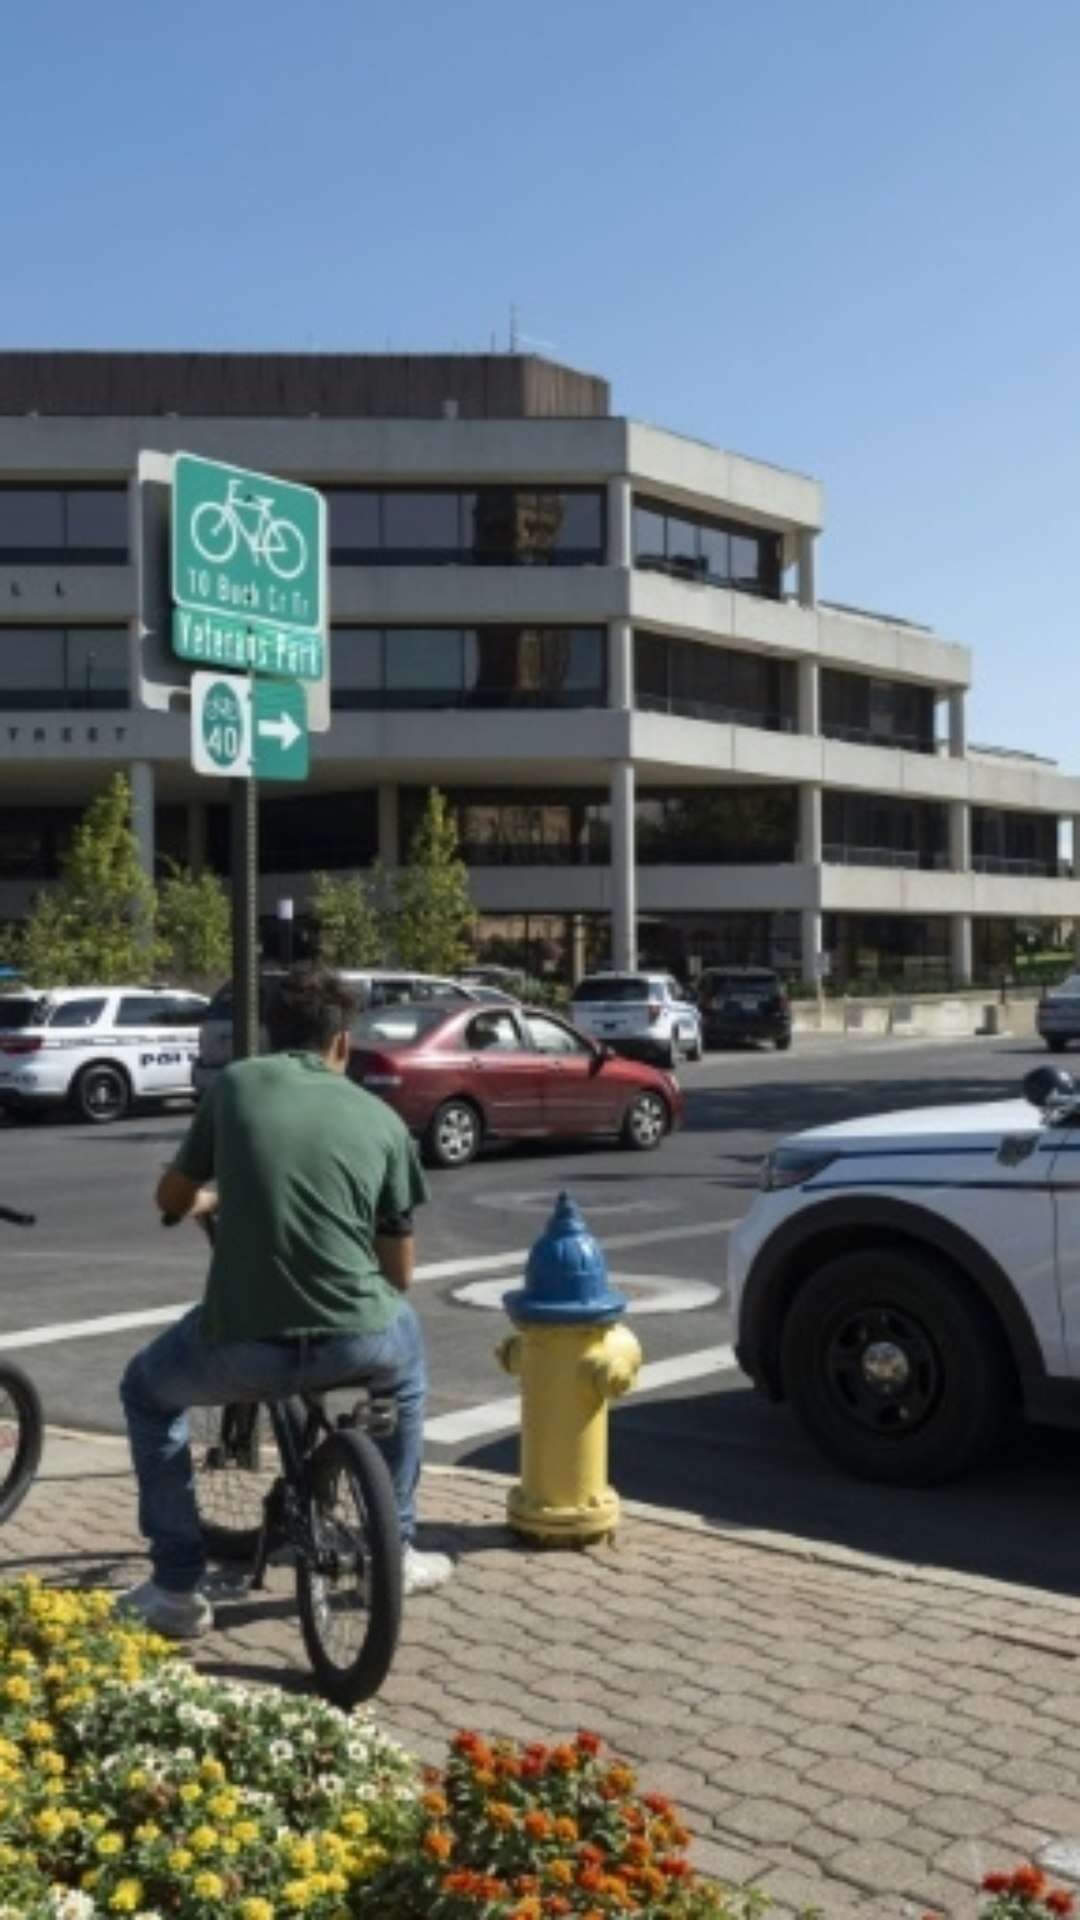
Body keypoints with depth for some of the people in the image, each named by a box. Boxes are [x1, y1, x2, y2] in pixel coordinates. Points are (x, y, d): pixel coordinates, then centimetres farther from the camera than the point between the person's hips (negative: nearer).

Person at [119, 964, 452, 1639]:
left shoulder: (235, 1085, 7)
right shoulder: (382, 1118, 10)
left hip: (242, 1348, -1)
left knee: (147, 1391, 31)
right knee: (406, 1348, 38)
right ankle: (396, 1549, 40)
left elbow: (173, 1199, 21)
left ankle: (178, 1587, 26)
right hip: (358, 1343, 2)